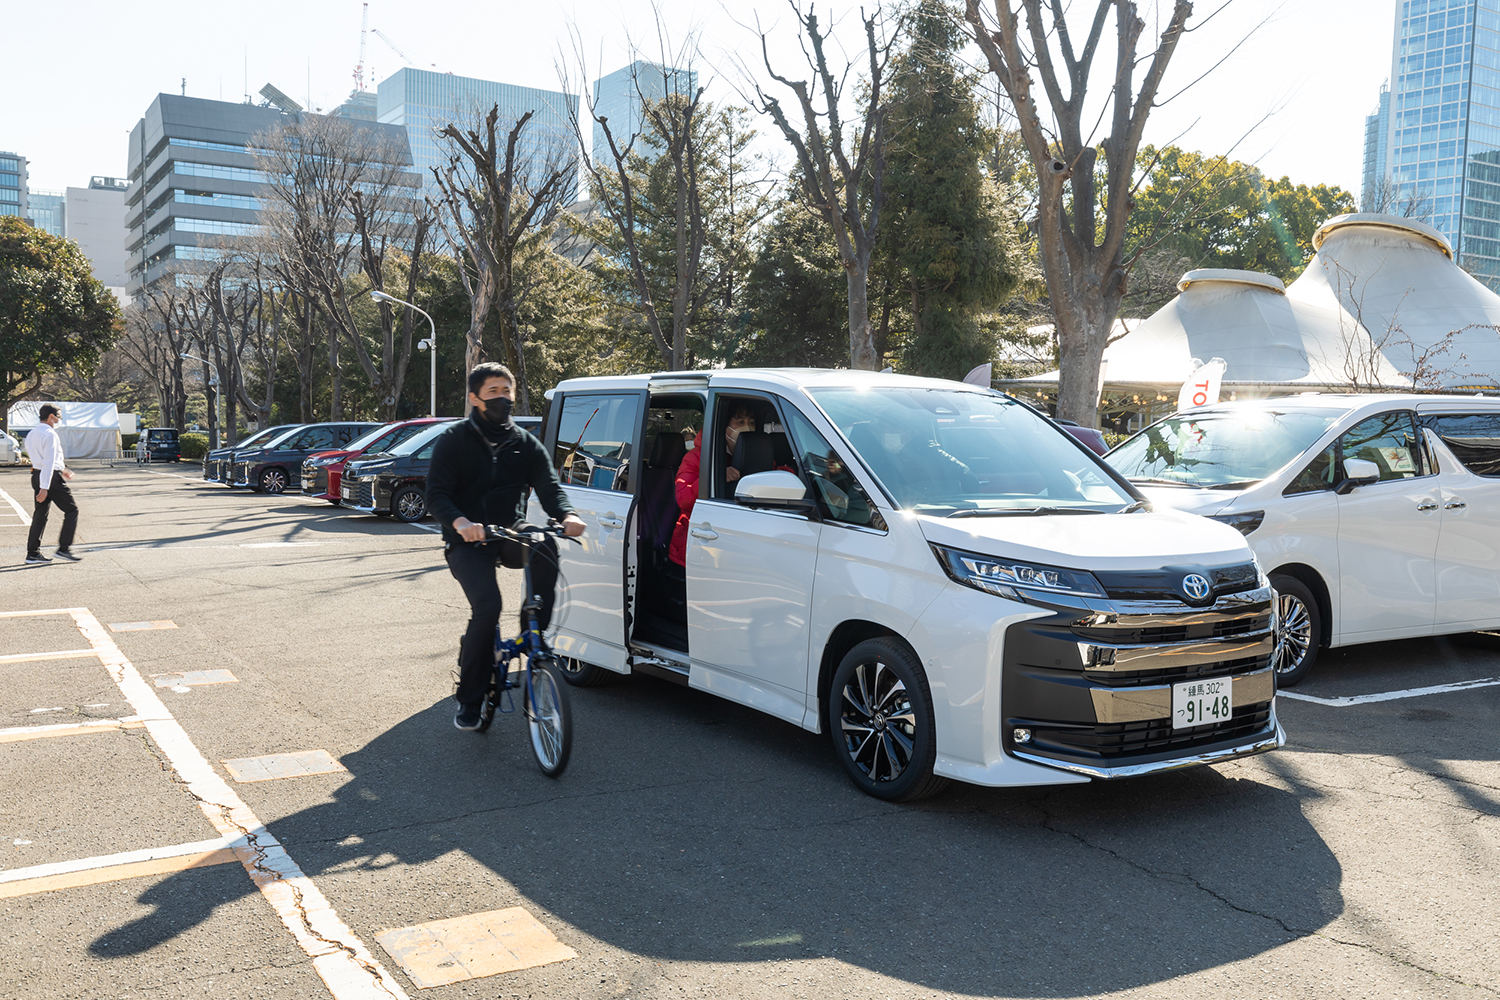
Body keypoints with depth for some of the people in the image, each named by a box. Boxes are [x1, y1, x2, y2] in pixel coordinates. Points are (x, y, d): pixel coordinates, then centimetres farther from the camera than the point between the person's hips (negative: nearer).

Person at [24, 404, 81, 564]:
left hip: (37, 475, 9)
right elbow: (49, 462, -20)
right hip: (51, 477, -9)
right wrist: (44, 488, -24)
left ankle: (32, 552, 9)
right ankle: (64, 548, -1)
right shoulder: (50, 434, -15)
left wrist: (61, 469, 32)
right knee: (71, 510, 2)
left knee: (40, 513, 11)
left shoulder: (31, 434, 14)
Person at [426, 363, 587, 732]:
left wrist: (567, 515, -27)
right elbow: (436, 494, -9)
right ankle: (469, 698, -8)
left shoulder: (525, 443, 10)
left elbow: (549, 486, -3)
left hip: (510, 533, 3)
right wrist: (460, 522, -31)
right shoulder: (454, 440, 1)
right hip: (467, 540, -3)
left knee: (545, 549, -32)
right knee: (487, 607, -26)